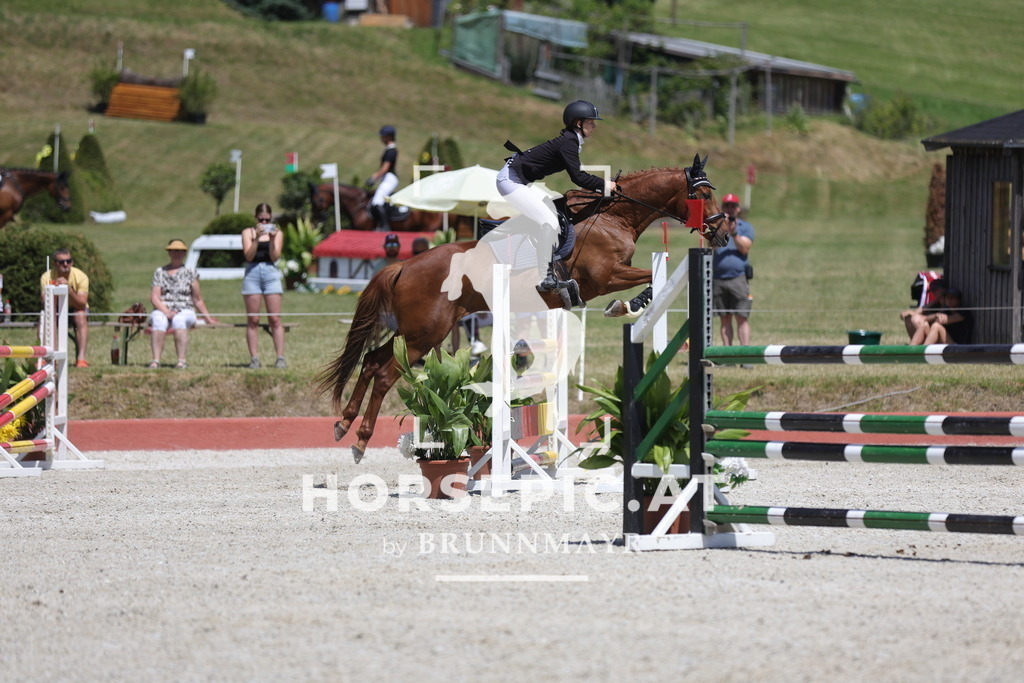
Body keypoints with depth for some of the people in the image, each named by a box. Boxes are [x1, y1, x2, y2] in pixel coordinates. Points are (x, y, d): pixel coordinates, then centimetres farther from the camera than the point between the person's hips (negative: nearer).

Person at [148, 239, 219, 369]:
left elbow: (197, 300, 17)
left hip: (185, 311, -1)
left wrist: (207, 317, 14)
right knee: (158, 320, -37)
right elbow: (154, 297, 4)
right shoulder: (159, 272, 15)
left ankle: (181, 361, -46)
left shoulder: (190, 272, 13)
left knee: (179, 320, -38)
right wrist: (167, 312, -12)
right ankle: (156, 360, -47)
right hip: (162, 310, 1)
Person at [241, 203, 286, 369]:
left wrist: (272, 239, -12)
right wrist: (256, 238, -14)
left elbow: (275, 256, 0)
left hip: (270, 273, 0)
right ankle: (254, 358, -1)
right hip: (252, 273, 0)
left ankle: (280, 358, -6)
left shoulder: (277, 233, 9)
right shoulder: (248, 232, 7)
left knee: (275, 319, -5)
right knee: (252, 320, -1)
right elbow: (248, 255, -4)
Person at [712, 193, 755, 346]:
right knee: (725, 318, 3)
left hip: (738, 277, -2)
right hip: (718, 279, 2)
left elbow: (745, 248, -3)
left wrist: (733, 233, -14)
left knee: (742, 317, -9)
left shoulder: (746, 227, 11)